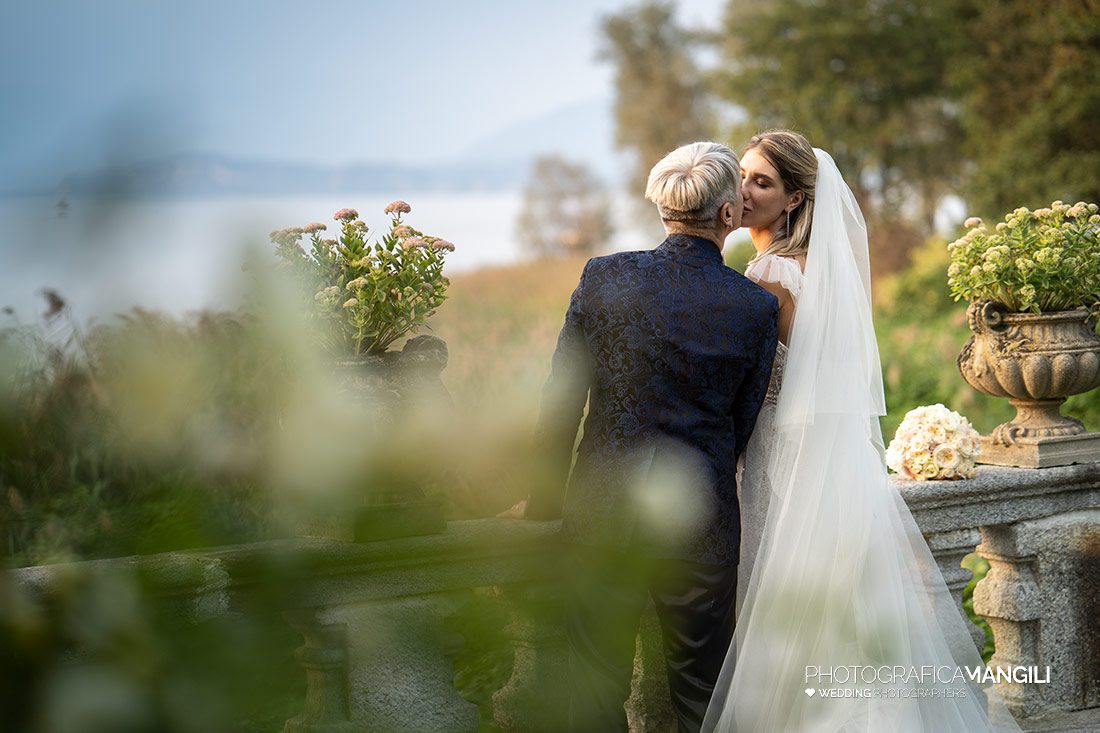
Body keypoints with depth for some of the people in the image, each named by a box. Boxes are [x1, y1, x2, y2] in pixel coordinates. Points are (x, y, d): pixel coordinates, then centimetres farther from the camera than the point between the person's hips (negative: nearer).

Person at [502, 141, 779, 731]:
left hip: (606, 511, 0)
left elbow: (561, 401, -3)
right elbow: (740, 428, 3)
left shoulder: (605, 277, -6)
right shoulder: (758, 306, -5)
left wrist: (546, 497, 10)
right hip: (702, 524, 1)